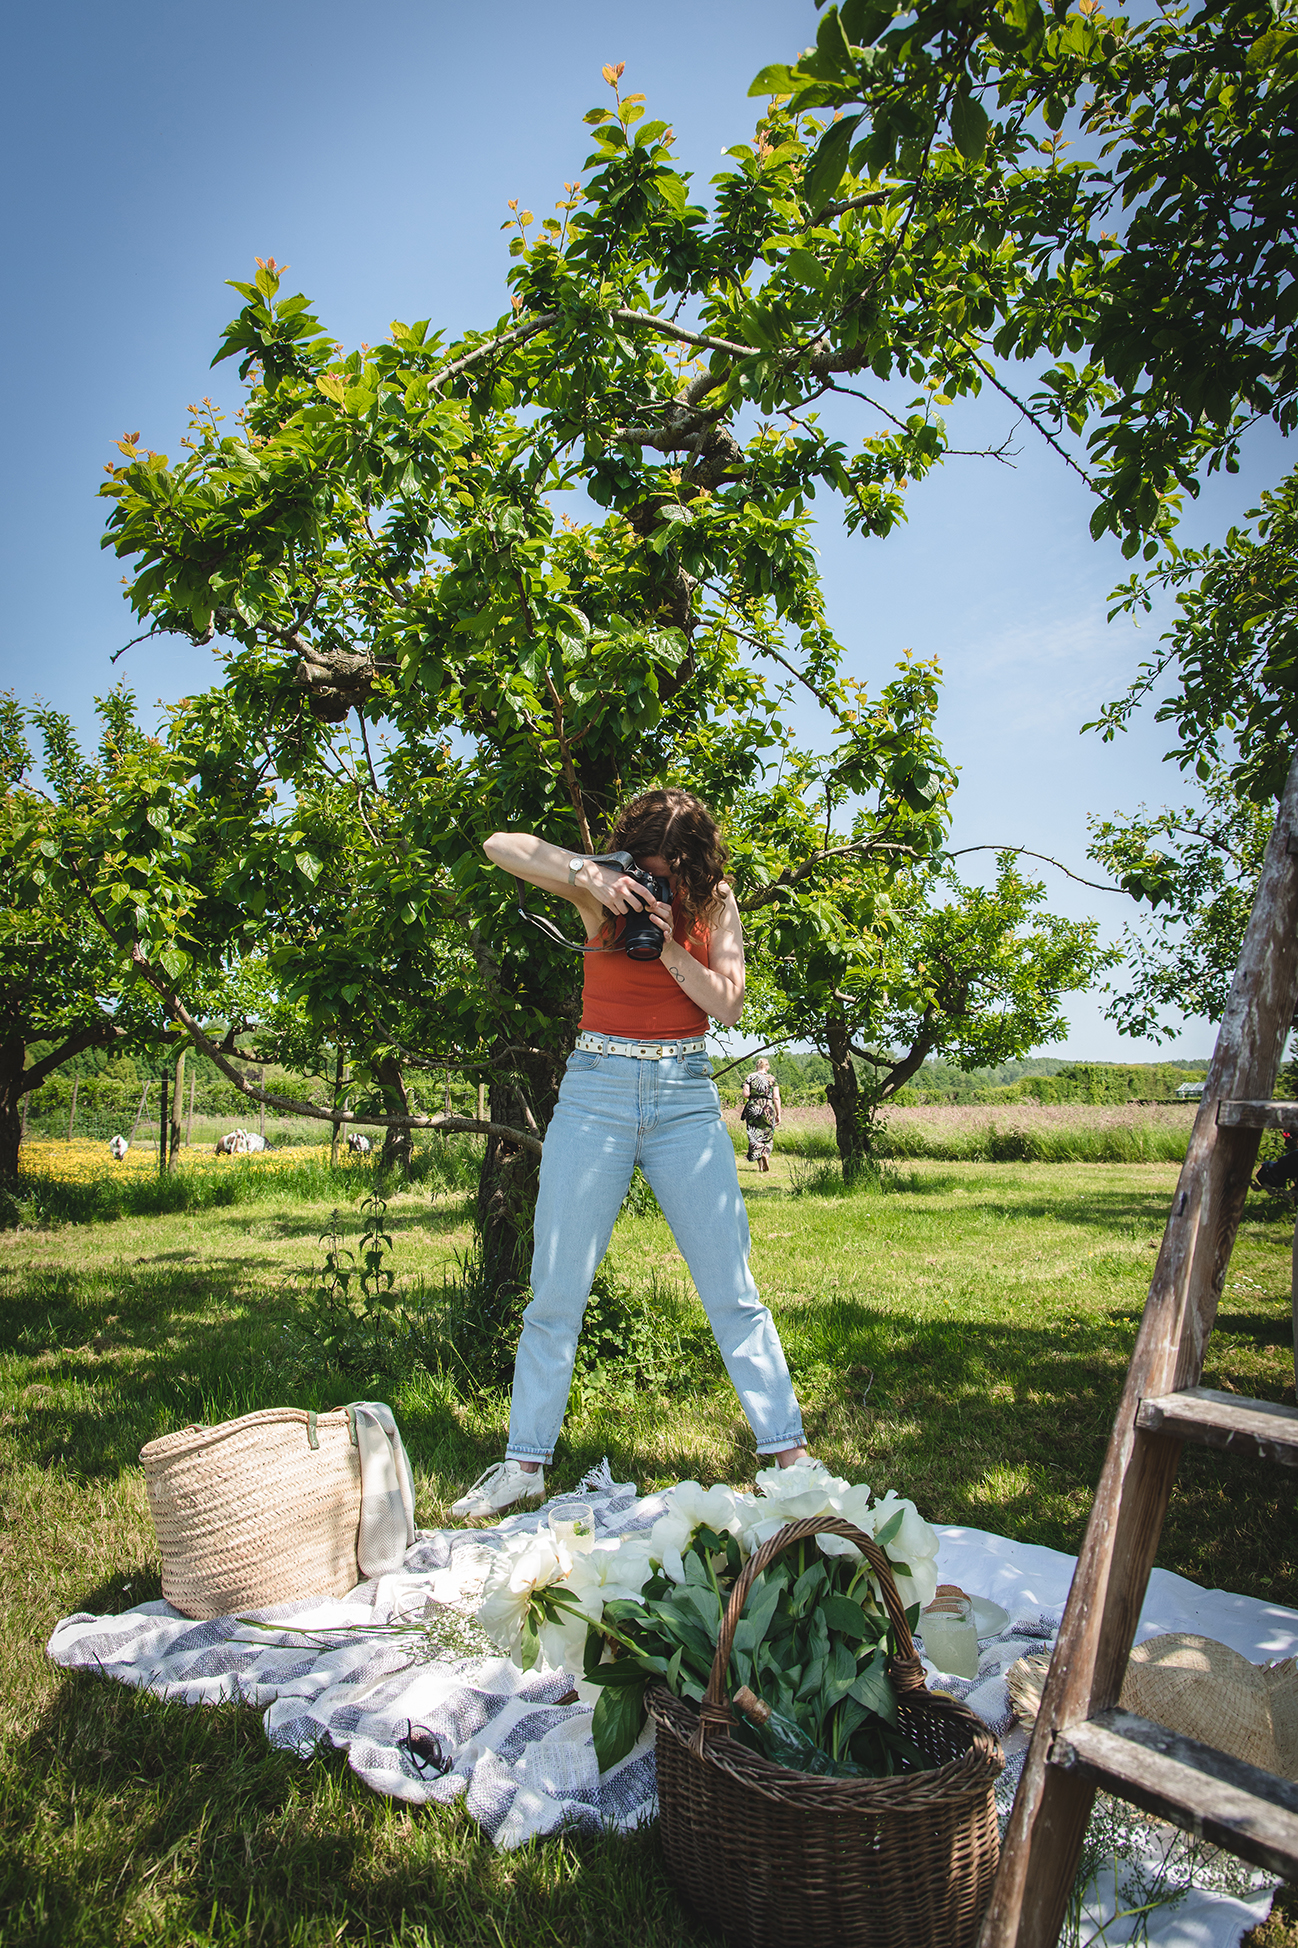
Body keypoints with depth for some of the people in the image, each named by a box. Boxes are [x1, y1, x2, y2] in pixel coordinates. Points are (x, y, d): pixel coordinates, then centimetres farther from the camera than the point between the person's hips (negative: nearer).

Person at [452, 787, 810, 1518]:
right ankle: (525, 1464, 17)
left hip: (686, 1097, 1)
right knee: (557, 1289, 3)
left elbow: (730, 1004, -3)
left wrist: (669, 945, -14)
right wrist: (589, 874, -20)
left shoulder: (716, 902, 6)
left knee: (732, 1288, 3)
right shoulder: (604, 891, 2)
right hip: (598, 1093, 0)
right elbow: (502, 846, -7)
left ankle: (790, 1454, 14)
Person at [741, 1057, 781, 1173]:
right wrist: (778, 1114, 0)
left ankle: (760, 1164, -2)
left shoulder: (750, 1078, 3)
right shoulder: (772, 1079, 3)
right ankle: (766, 1154, -13)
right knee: (768, 1135, 13)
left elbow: (746, 1094, -7)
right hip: (769, 1109, 0)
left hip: (753, 1108, 0)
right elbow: (776, 1098, -3)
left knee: (755, 1135, 5)